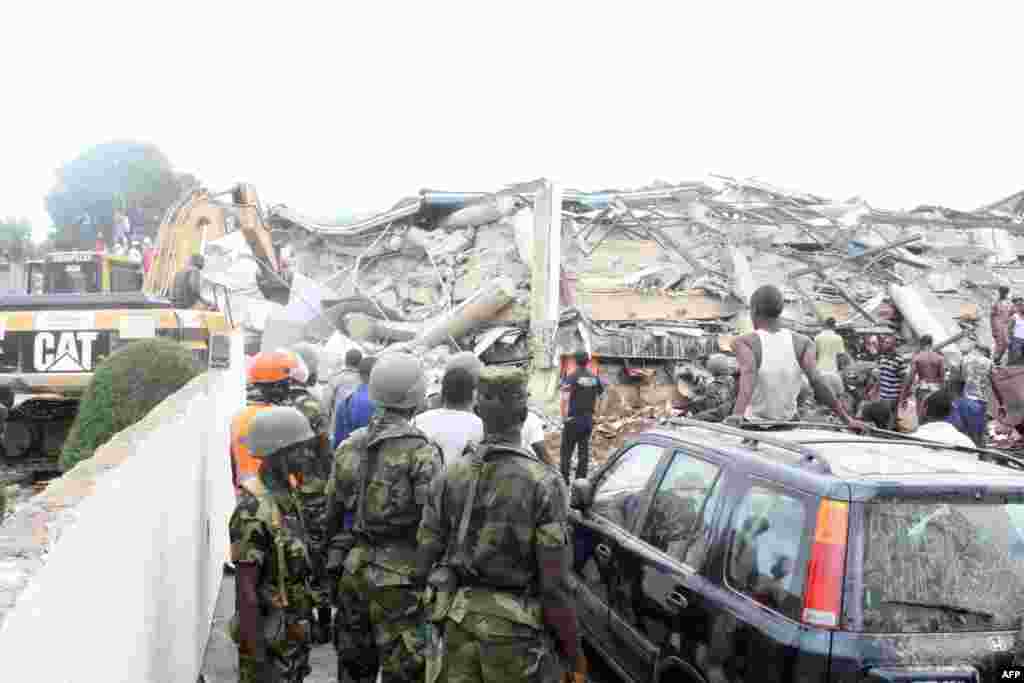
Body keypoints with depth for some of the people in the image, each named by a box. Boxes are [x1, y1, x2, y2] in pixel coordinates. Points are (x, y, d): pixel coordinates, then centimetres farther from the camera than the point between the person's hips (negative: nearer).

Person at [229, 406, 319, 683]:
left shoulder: (287, 496, 6)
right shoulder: (254, 510, -23)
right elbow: (246, 589, -23)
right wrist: (256, 652, -22)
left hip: (292, 632, 8)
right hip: (267, 636, -8)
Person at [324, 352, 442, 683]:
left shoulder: (349, 446, 6)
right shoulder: (421, 452, -14)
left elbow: (334, 512, 12)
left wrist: (335, 560, 22)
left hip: (353, 568, 6)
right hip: (398, 575, -6)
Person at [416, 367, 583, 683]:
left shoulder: (450, 478, -2)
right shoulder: (544, 483, -14)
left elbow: (427, 556, 3)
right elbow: (555, 582, -14)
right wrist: (571, 644, -3)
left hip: (456, 619, 4)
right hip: (513, 626, -4)